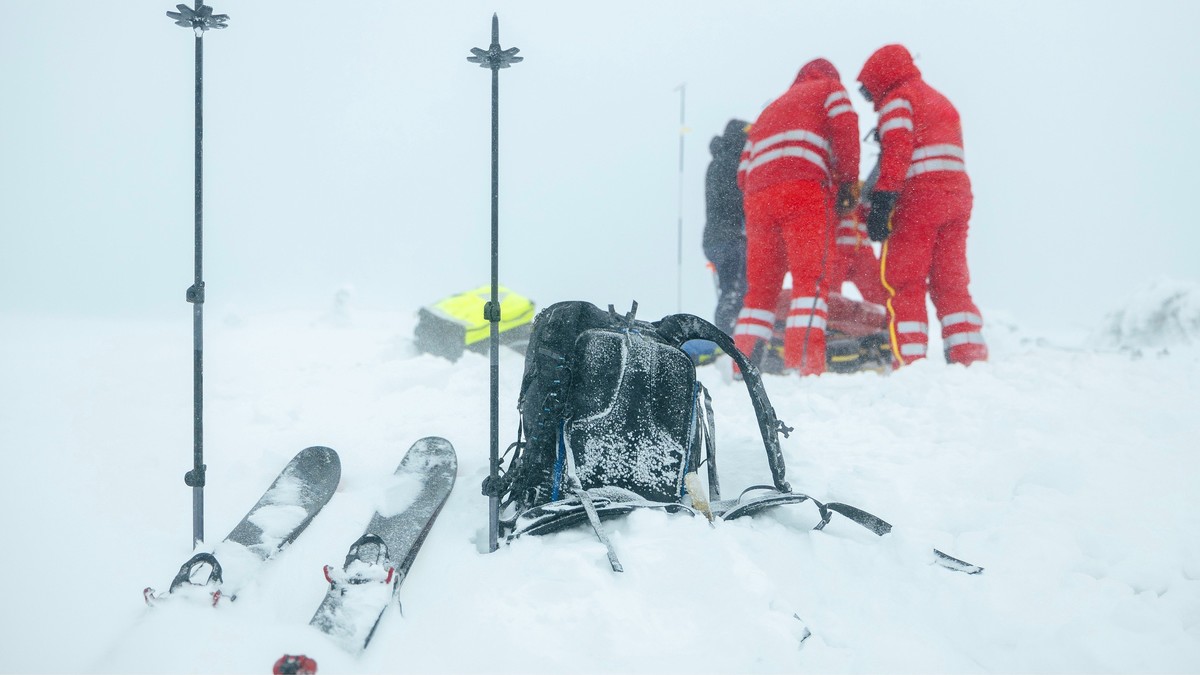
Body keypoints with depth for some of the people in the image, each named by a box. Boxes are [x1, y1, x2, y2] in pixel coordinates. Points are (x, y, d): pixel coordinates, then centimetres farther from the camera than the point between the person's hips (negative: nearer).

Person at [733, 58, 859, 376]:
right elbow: (844, 128, 0)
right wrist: (848, 182, 1)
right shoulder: (830, 87, 22)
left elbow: (744, 173, 24)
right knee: (811, 278, -12)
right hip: (804, 191, -5)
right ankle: (804, 365, -25)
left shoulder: (771, 109, 36)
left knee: (760, 286, 8)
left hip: (757, 197, 5)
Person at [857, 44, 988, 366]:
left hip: (919, 195, -8)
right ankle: (970, 358, 5)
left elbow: (897, 150, -14)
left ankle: (909, 363, -12)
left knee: (902, 281, -6)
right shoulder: (940, 100, 28)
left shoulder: (897, 98, 1)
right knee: (951, 282, 9)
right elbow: (949, 155, 22)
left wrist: (881, 201, -21)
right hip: (958, 194, 8)